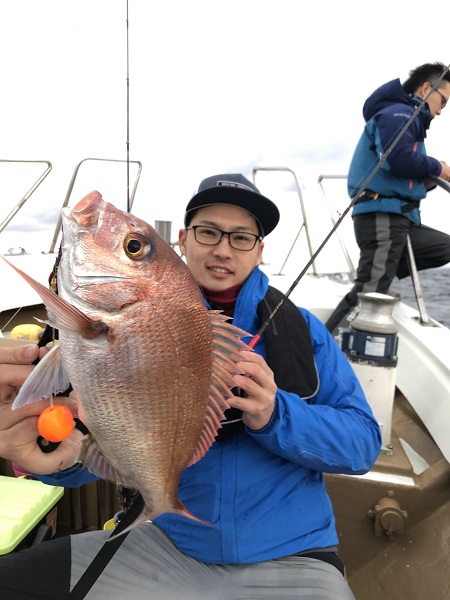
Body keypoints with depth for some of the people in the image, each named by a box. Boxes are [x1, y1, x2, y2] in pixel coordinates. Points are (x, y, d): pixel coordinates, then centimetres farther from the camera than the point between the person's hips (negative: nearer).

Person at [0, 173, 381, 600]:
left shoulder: (301, 328, -5)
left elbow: (363, 443, -9)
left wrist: (275, 416, -27)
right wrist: (59, 453, -39)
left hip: (290, 558, 0)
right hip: (171, 545, 1)